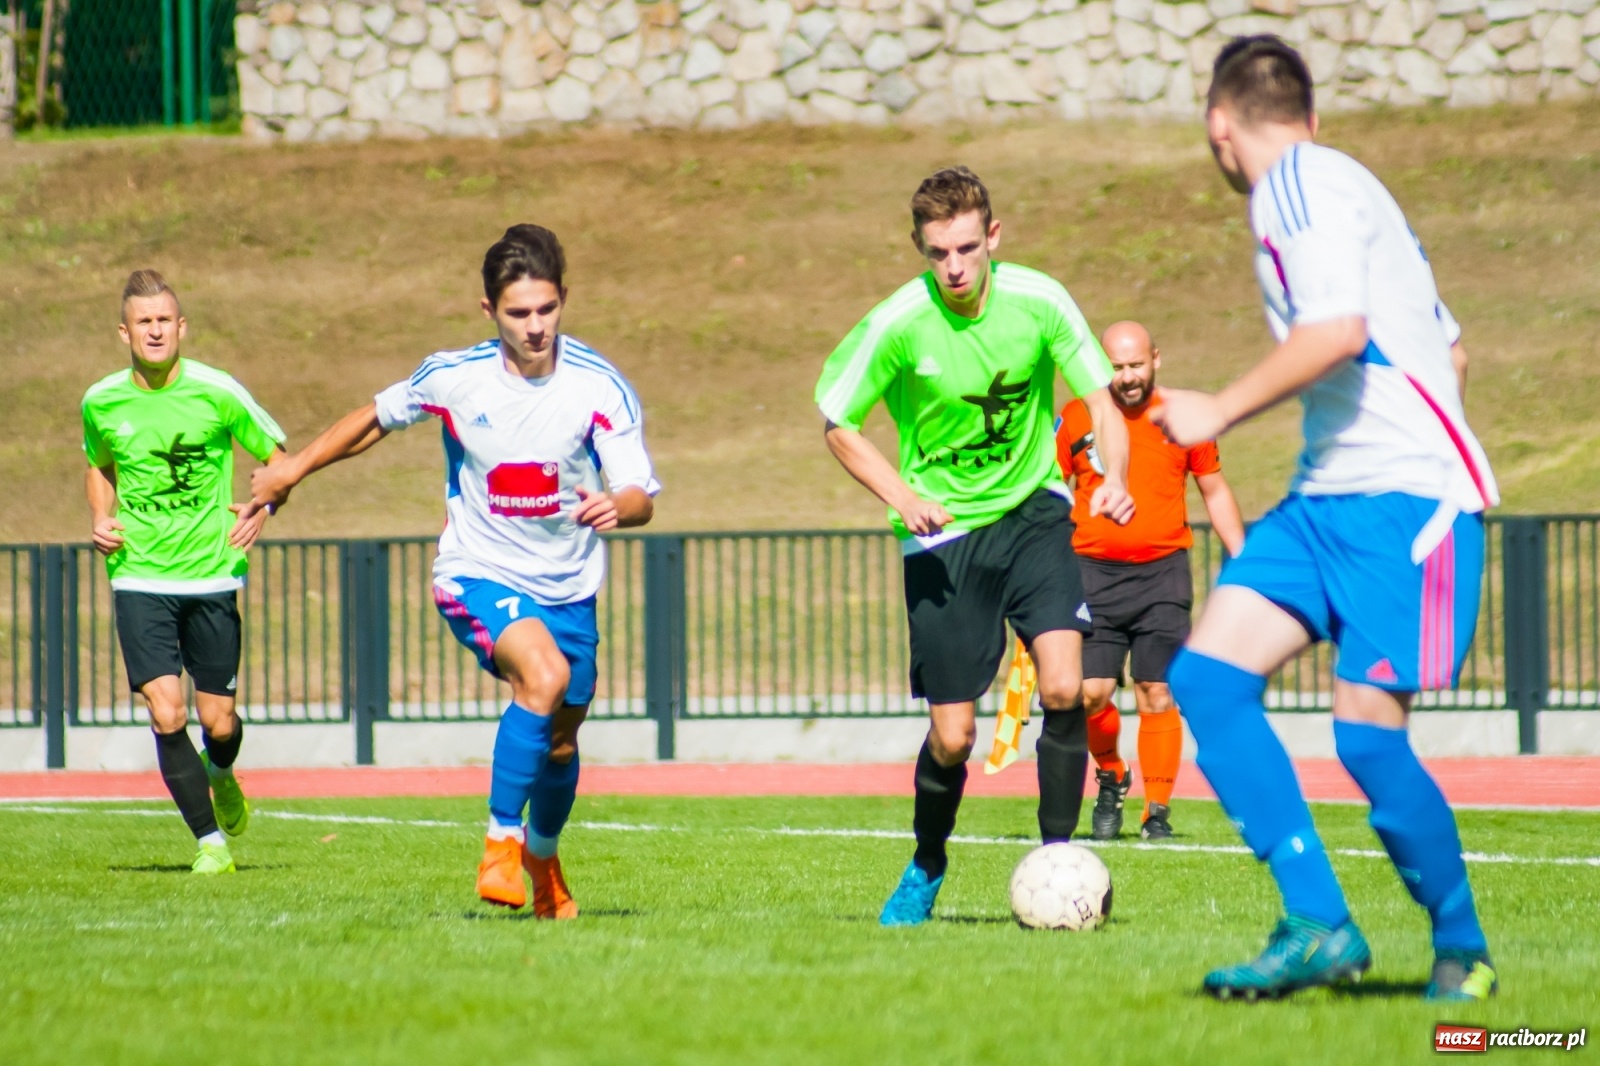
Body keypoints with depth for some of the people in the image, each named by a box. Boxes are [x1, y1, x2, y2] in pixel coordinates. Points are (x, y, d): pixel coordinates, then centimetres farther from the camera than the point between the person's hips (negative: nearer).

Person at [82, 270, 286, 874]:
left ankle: (220, 775, 41)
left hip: (211, 573, -1)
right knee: (166, 715, -13)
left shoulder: (217, 394, -6)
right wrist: (101, 519, 3)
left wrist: (262, 509, -13)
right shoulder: (101, 403, 0)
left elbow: (278, 457, 5)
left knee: (217, 721, 4)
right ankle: (211, 841, -1)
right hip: (138, 577, 1)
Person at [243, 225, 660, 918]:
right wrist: (294, 469, 16)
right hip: (477, 572, -2)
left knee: (560, 744, 12)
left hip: (567, 586, 2)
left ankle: (543, 858, 44)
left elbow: (642, 496, -17)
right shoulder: (453, 378, -11)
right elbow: (379, 417, 10)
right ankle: (500, 842, -20)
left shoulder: (600, 387, -13)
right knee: (544, 678, -31)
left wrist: (617, 505, -41)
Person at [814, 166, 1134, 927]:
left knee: (1063, 688, -20)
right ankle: (926, 868, 29)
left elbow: (1099, 400, -2)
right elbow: (838, 422, -1)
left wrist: (1114, 478, -21)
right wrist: (903, 497, -15)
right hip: (943, 531, -1)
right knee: (951, 736, 0)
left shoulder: (1039, 302, -12)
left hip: (1033, 511, 1)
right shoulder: (898, 325, -15)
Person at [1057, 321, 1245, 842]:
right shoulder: (1075, 420, 3)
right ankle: (1111, 777, 21)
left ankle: (1158, 813, 2)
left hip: (1163, 571, 0)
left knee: (1157, 694, -5)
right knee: (1091, 692, -8)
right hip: (1094, 571, 0)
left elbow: (1215, 491, 16)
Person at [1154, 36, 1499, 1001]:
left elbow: (1336, 331, -23)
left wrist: (1220, 412, -13)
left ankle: (1463, 947, 7)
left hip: (1405, 496, -10)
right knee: (1207, 675, -3)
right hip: (1327, 494, 10)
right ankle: (1319, 925, -5)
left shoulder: (1300, 184, -9)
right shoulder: (1331, 182, 21)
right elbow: (1448, 350, 25)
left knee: (1367, 731, -13)